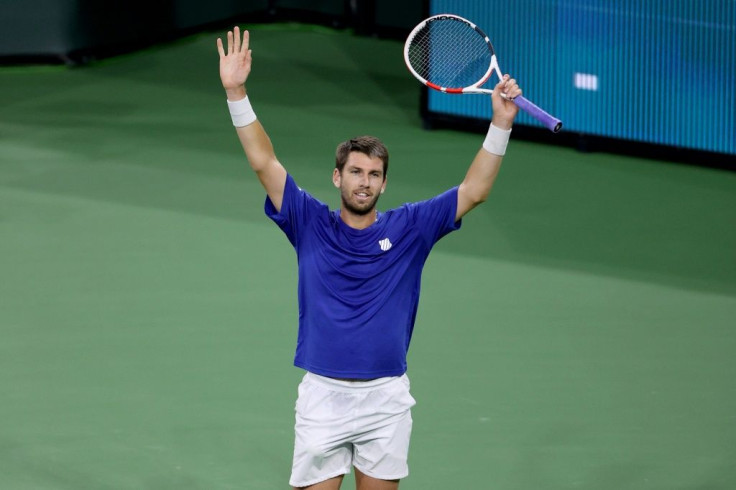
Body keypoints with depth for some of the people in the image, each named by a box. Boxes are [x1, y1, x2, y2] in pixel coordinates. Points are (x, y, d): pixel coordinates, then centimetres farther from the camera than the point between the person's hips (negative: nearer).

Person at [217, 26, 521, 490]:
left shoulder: (408, 227, 4)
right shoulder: (311, 224, 3)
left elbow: (474, 190, 1)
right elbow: (264, 162, -3)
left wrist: (502, 122, -9)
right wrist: (236, 92, -12)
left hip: (386, 399, 1)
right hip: (323, 395, -1)